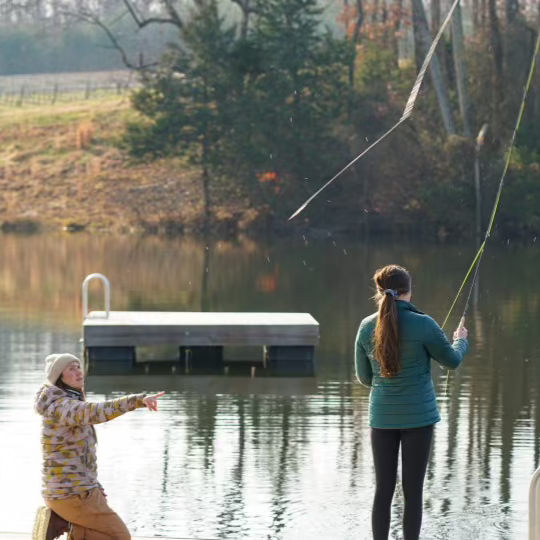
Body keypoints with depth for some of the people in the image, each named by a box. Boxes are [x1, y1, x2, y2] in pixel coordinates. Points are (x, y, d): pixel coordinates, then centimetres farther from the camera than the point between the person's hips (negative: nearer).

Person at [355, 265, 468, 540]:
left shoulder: (367, 327, -2)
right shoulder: (423, 324, -13)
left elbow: (364, 377, 7)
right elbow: (452, 361, 3)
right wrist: (460, 340, 24)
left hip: (382, 417, 3)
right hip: (418, 416, -3)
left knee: (383, 490, 8)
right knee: (413, 491, 4)